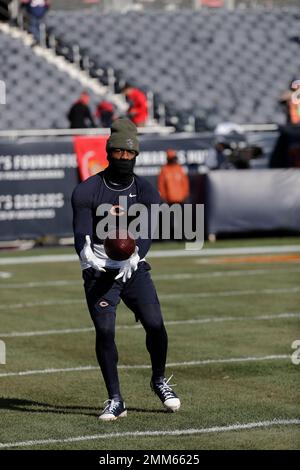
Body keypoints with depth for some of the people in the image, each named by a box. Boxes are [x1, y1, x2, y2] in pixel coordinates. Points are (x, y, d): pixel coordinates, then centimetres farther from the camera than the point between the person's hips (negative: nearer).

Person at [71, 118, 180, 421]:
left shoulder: (145, 191, 2)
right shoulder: (87, 190, -2)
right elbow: (81, 230, -14)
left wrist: (134, 257, -33)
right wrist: (86, 253, -37)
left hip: (134, 269, 1)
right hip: (99, 271, -1)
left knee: (155, 325, -12)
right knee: (104, 331, -13)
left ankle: (159, 381, 16)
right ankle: (115, 401, -3)